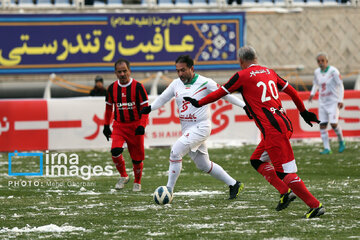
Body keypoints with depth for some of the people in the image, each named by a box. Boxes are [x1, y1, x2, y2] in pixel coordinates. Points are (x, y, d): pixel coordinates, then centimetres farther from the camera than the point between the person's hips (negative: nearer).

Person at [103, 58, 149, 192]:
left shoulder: (137, 87, -9)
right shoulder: (112, 88, 1)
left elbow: (145, 108, -6)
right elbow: (109, 107, 16)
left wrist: (142, 125, -18)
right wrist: (106, 126, 15)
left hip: (135, 126, -2)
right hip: (119, 126, 2)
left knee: (137, 158, 3)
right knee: (115, 151, -21)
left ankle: (137, 182, 29)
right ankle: (123, 177, 2)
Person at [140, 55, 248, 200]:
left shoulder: (205, 83, -9)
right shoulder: (176, 84, 7)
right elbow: (163, 98, 15)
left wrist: (245, 105, -2)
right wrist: (150, 108, -4)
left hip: (201, 127, -7)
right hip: (187, 130, 7)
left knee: (176, 151, -22)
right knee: (204, 165, 12)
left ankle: (169, 191, -17)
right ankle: (234, 184, 26)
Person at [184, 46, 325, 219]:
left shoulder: (242, 76, -2)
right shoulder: (269, 72, 16)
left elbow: (220, 93, 6)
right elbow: (292, 91, 23)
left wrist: (198, 103, 21)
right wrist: (304, 112, 35)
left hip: (273, 128, -8)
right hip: (284, 122, 8)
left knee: (284, 172, -7)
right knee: (257, 161, 21)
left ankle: (315, 206, -8)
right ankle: (285, 192, 11)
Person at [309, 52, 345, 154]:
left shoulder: (333, 71, -13)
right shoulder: (317, 72, 4)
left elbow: (340, 86, -9)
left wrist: (341, 100, -14)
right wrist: (312, 94, 5)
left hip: (333, 102, -5)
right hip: (322, 103, 5)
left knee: (333, 124, -15)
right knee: (322, 125, -3)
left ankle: (341, 141, 11)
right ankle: (327, 148, 2)